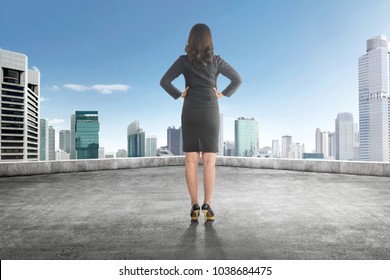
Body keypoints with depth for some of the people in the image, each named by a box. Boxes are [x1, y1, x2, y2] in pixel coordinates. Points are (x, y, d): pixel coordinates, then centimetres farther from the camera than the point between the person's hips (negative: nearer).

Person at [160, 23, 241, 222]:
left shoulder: (183, 60, 1)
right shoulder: (216, 61, 3)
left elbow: (164, 81, -7)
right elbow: (237, 80, 1)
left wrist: (179, 95, 4)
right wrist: (223, 94, 5)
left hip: (190, 113, 0)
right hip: (210, 113, 0)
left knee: (191, 160, 1)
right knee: (209, 161, -1)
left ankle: (194, 206, -1)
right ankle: (207, 205, -7)